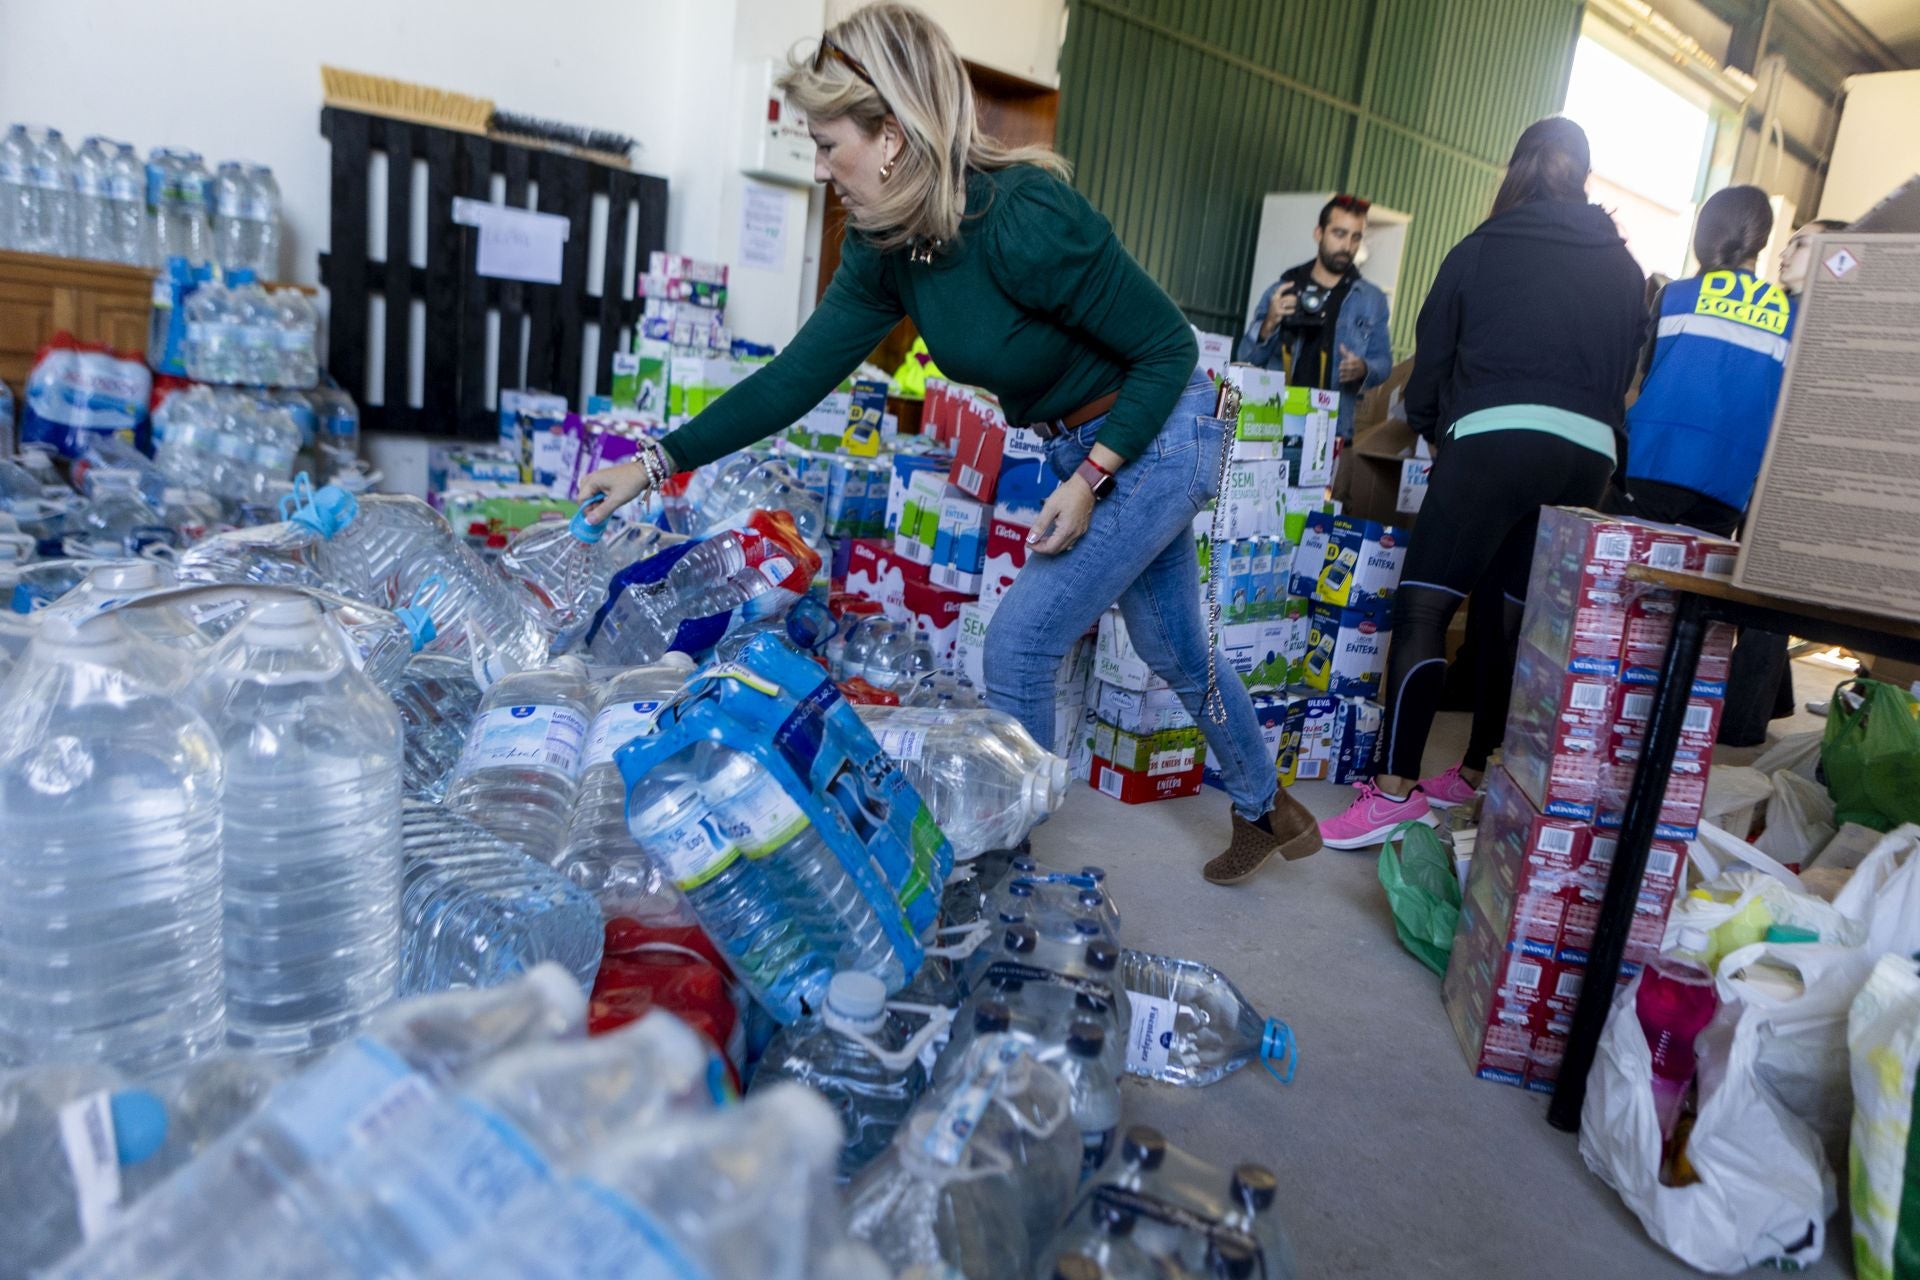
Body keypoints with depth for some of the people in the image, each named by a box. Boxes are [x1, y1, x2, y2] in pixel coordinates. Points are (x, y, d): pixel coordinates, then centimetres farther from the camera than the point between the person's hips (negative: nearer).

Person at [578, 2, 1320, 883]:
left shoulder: (1022, 220, -31)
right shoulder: (886, 249, -7)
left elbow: (1168, 348, -22)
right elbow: (798, 376, -4)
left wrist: (1091, 478, -23)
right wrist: (658, 463, -5)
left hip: (1157, 438, -8)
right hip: (1084, 449, 8)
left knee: (1018, 644, -9)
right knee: (1173, 650, 19)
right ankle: (1268, 813, 43)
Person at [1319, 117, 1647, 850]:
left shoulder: (1485, 246, 10)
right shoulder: (1624, 269, 20)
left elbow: (1432, 352, 15)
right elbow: (1629, 371, 18)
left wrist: (1427, 425, 31)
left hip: (1495, 438, -5)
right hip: (1587, 453, 5)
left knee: (1422, 607, -8)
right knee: (1517, 617, 13)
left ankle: (1395, 792, -15)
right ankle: (1476, 776, 22)